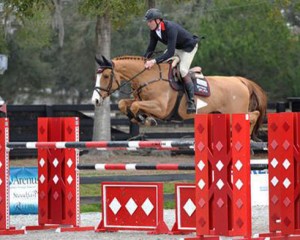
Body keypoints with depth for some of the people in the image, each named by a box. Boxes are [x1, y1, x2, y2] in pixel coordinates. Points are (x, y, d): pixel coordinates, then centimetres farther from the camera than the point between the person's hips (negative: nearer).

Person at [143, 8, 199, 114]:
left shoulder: (170, 28, -39)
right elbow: (150, 49, -7)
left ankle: (191, 101, -21)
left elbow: (170, 53, -44)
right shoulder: (154, 31, -14)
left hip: (189, 47, -8)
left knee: (183, 69, -25)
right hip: (175, 47, 8)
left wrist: (154, 61, -52)